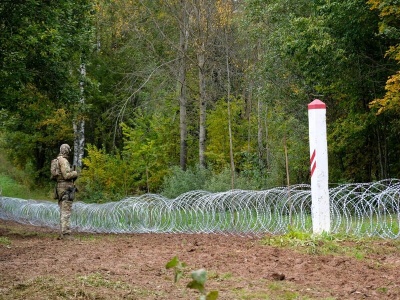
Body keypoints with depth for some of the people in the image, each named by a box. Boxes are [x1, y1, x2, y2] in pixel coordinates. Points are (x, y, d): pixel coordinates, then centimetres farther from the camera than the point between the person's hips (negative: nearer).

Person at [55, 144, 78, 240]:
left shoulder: (58, 160, 18)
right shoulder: (64, 161, -13)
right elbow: (67, 175, -22)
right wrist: (75, 173, -4)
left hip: (60, 188, 10)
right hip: (66, 188, -10)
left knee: (63, 212, 11)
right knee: (66, 212, -11)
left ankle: (62, 234, 13)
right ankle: (66, 234, -14)